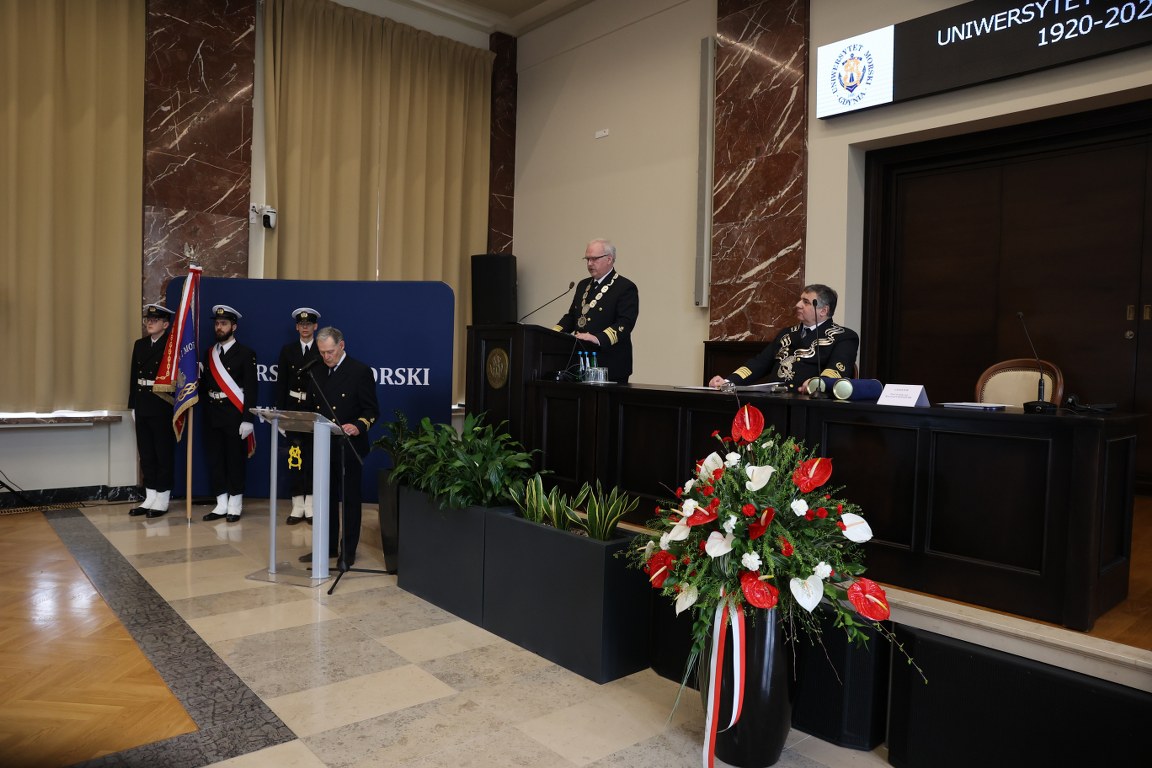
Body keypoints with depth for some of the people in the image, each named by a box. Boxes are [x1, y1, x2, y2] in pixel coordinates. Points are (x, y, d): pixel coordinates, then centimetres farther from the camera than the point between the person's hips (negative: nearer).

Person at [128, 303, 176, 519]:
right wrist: (133, 406, 10)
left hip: (163, 408, -7)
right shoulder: (139, 344, 12)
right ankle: (150, 498, 19)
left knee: (164, 454, 1)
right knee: (146, 454, 11)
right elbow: (133, 375, 13)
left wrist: (172, 404, -17)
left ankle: (162, 500, 8)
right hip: (142, 407, 7)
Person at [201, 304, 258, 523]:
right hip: (212, 415, 5)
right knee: (215, 460, 8)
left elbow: (250, 389, -9)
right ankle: (221, 504, 18)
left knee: (235, 460, 3)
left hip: (235, 416, -5)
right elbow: (205, 383, 14)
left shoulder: (245, 354, -5)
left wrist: (247, 419, -14)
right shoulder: (209, 353, 12)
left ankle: (235, 505, 13)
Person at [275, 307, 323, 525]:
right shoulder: (287, 350, 7)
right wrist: (280, 411, -1)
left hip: (316, 409, -1)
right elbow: (281, 383, 6)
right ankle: (298, 505, 6)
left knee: (313, 456, 4)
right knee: (295, 456, -1)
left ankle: (310, 504, 13)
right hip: (294, 408, 2)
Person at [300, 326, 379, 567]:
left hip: (349, 446, -6)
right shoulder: (317, 373, 11)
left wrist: (358, 426, -29)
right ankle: (327, 546, 24)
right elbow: (314, 408, 17)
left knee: (350, 499, 4)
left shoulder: (360, 371, -8)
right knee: (326, 497, 12)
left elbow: (371, 410, -11)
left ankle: (348, 550, 15)